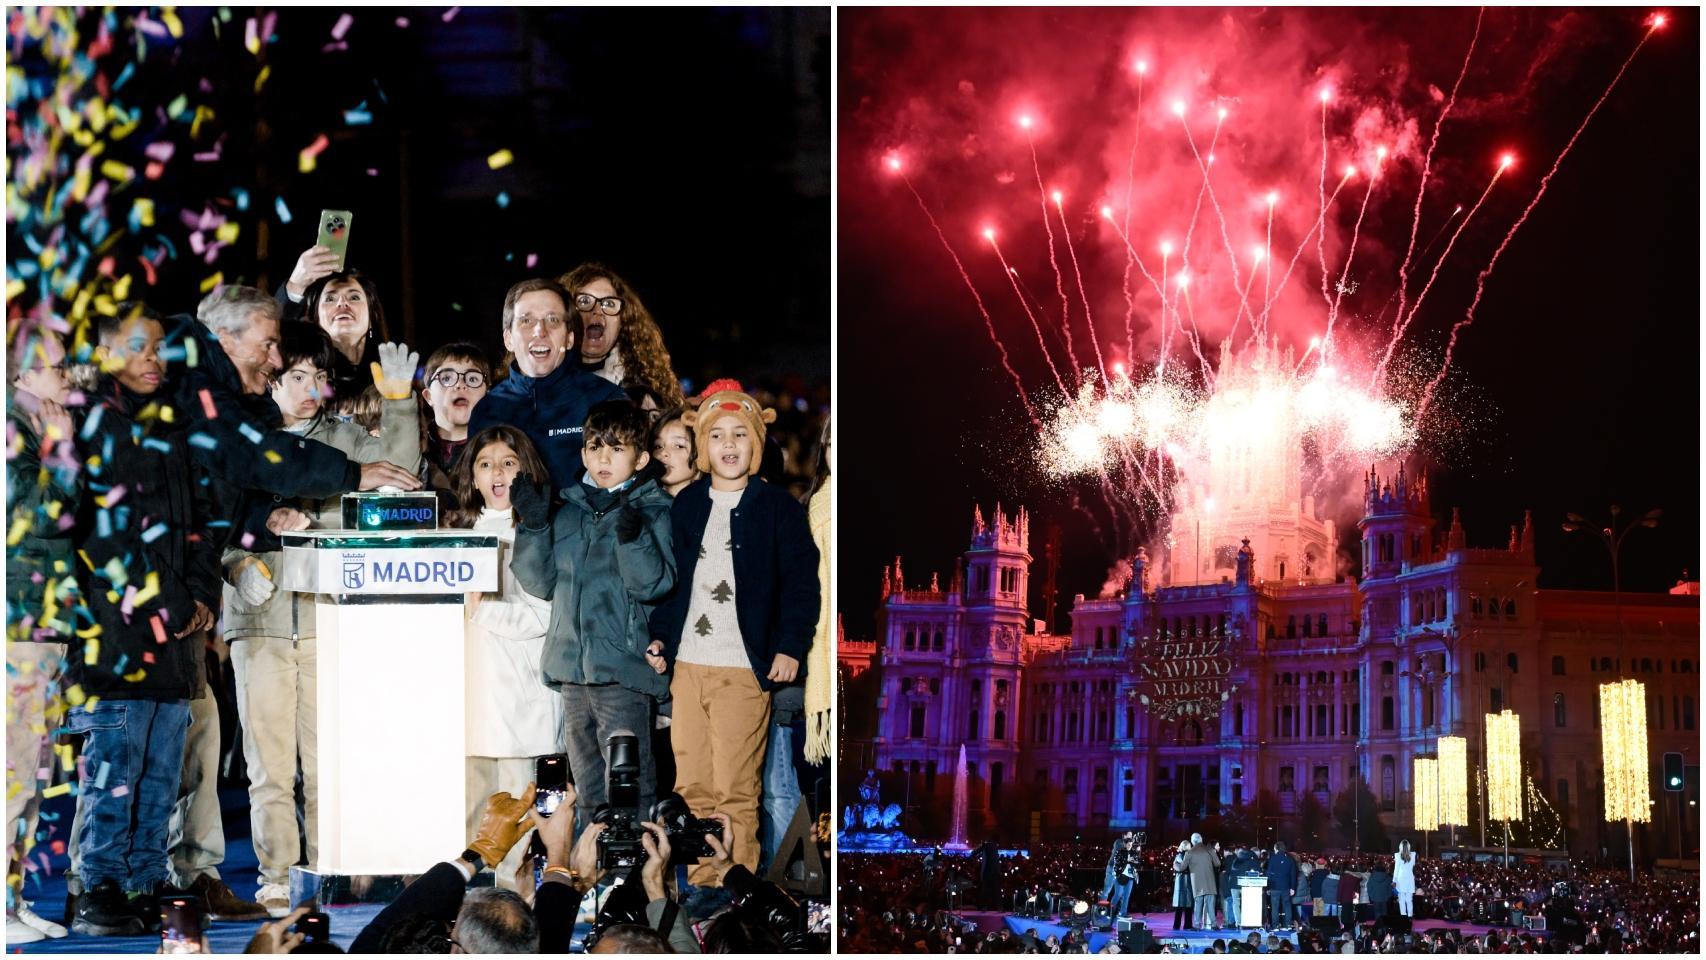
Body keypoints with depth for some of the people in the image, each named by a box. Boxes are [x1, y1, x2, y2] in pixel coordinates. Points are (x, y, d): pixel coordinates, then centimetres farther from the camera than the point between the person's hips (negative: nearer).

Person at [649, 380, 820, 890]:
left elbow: (801, 583, -1)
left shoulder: (779, 507, 0)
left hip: (744, 670, -4)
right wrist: (660, 636, 8)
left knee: (735, 790, -5)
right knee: (692, 784, 7)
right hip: (686, 666, 4)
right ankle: (702, 882, 17)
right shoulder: (685, 505, 12)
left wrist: (790, 647, -9)